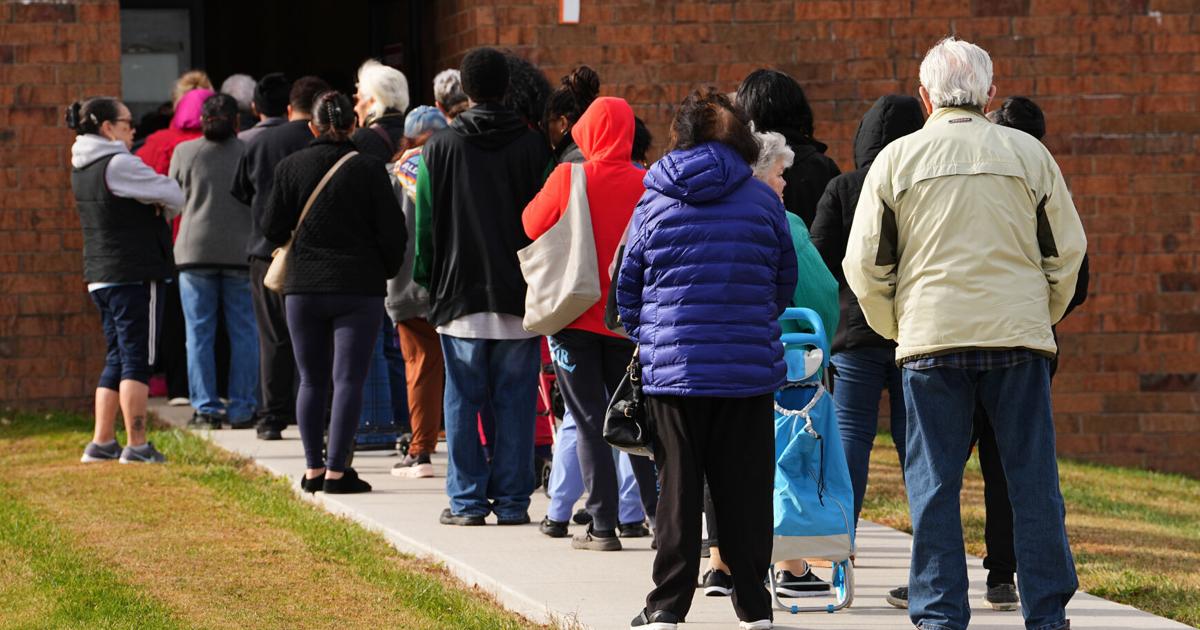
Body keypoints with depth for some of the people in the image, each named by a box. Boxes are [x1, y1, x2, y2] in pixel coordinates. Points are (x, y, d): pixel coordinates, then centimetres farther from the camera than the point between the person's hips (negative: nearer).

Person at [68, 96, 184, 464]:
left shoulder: (82, 168, 13)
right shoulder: (117, 165, -15)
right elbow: (174, 196, -10)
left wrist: (154, 203, -5)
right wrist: (161, 203, 10)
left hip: (101, 278, 9)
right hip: (134, 276, -9)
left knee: (118, 358, 15)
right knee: (136, 358, -5)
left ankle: (102, 443, 14)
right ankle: (136, 445, -5)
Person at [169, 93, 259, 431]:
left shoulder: (184, 152, 1)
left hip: (196, 251, 0)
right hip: (243, 251, 0)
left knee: (199, 334, 5)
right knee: (244, 333, 4)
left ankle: (206, 406, 1)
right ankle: (242, 409, 2)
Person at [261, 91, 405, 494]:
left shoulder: (290, 167, -1)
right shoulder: (369, 169, -5)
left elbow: (272, 229, 2)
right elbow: (392, 231, -4)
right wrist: (385, 272, 13)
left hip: (303, 288, 2)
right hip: (359, 290, -2)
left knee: (312, 381, 12)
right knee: (349, 380, -1)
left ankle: (313, 468, 11)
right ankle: (336, 470, -6)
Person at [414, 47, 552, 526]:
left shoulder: (439, 148, -1)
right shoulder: (532, 147, -1)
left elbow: (425, 222, 1)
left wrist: (427, 279, 12)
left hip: (460, 294, 0)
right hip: (519, 297, 0)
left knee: (463, 401, 5)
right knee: (515, 401, 4)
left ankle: (467, 500, 5)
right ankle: (512, 501, 5)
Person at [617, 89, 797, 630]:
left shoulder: (653, 204, 1)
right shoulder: (763, 200, 0)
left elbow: (628, 287, 8)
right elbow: (785, 282, 10)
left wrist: (646, 337, 23)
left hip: (672, 365, 0)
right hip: (750, 366, 0)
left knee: (678, 485, 5)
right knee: (745, 485, 6)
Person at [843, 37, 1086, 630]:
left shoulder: (896, 159, 2)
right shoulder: (1029, 154, 4)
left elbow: (864, 266, 4)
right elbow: (1067, 251, 9)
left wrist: (895, 329, 19)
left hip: (931, 338, -1)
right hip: (1019, 337, 1)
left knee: (934, 483, 4)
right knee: (1033, 478, 7)